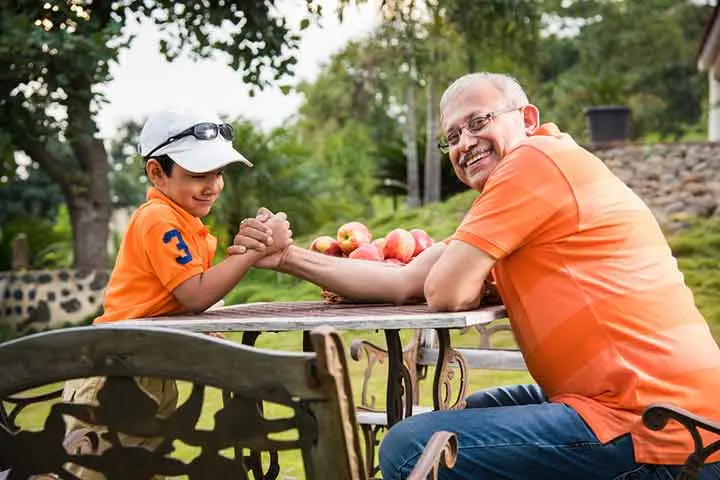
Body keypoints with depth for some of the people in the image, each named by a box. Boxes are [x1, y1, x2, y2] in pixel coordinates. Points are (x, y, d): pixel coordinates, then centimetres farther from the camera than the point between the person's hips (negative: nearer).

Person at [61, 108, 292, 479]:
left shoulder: (187, 222, 11)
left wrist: (246, 244, -9)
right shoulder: (158, 218, -18)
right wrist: (258, 249, -24)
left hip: (154, 376, 10)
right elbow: (197, 295, -24)